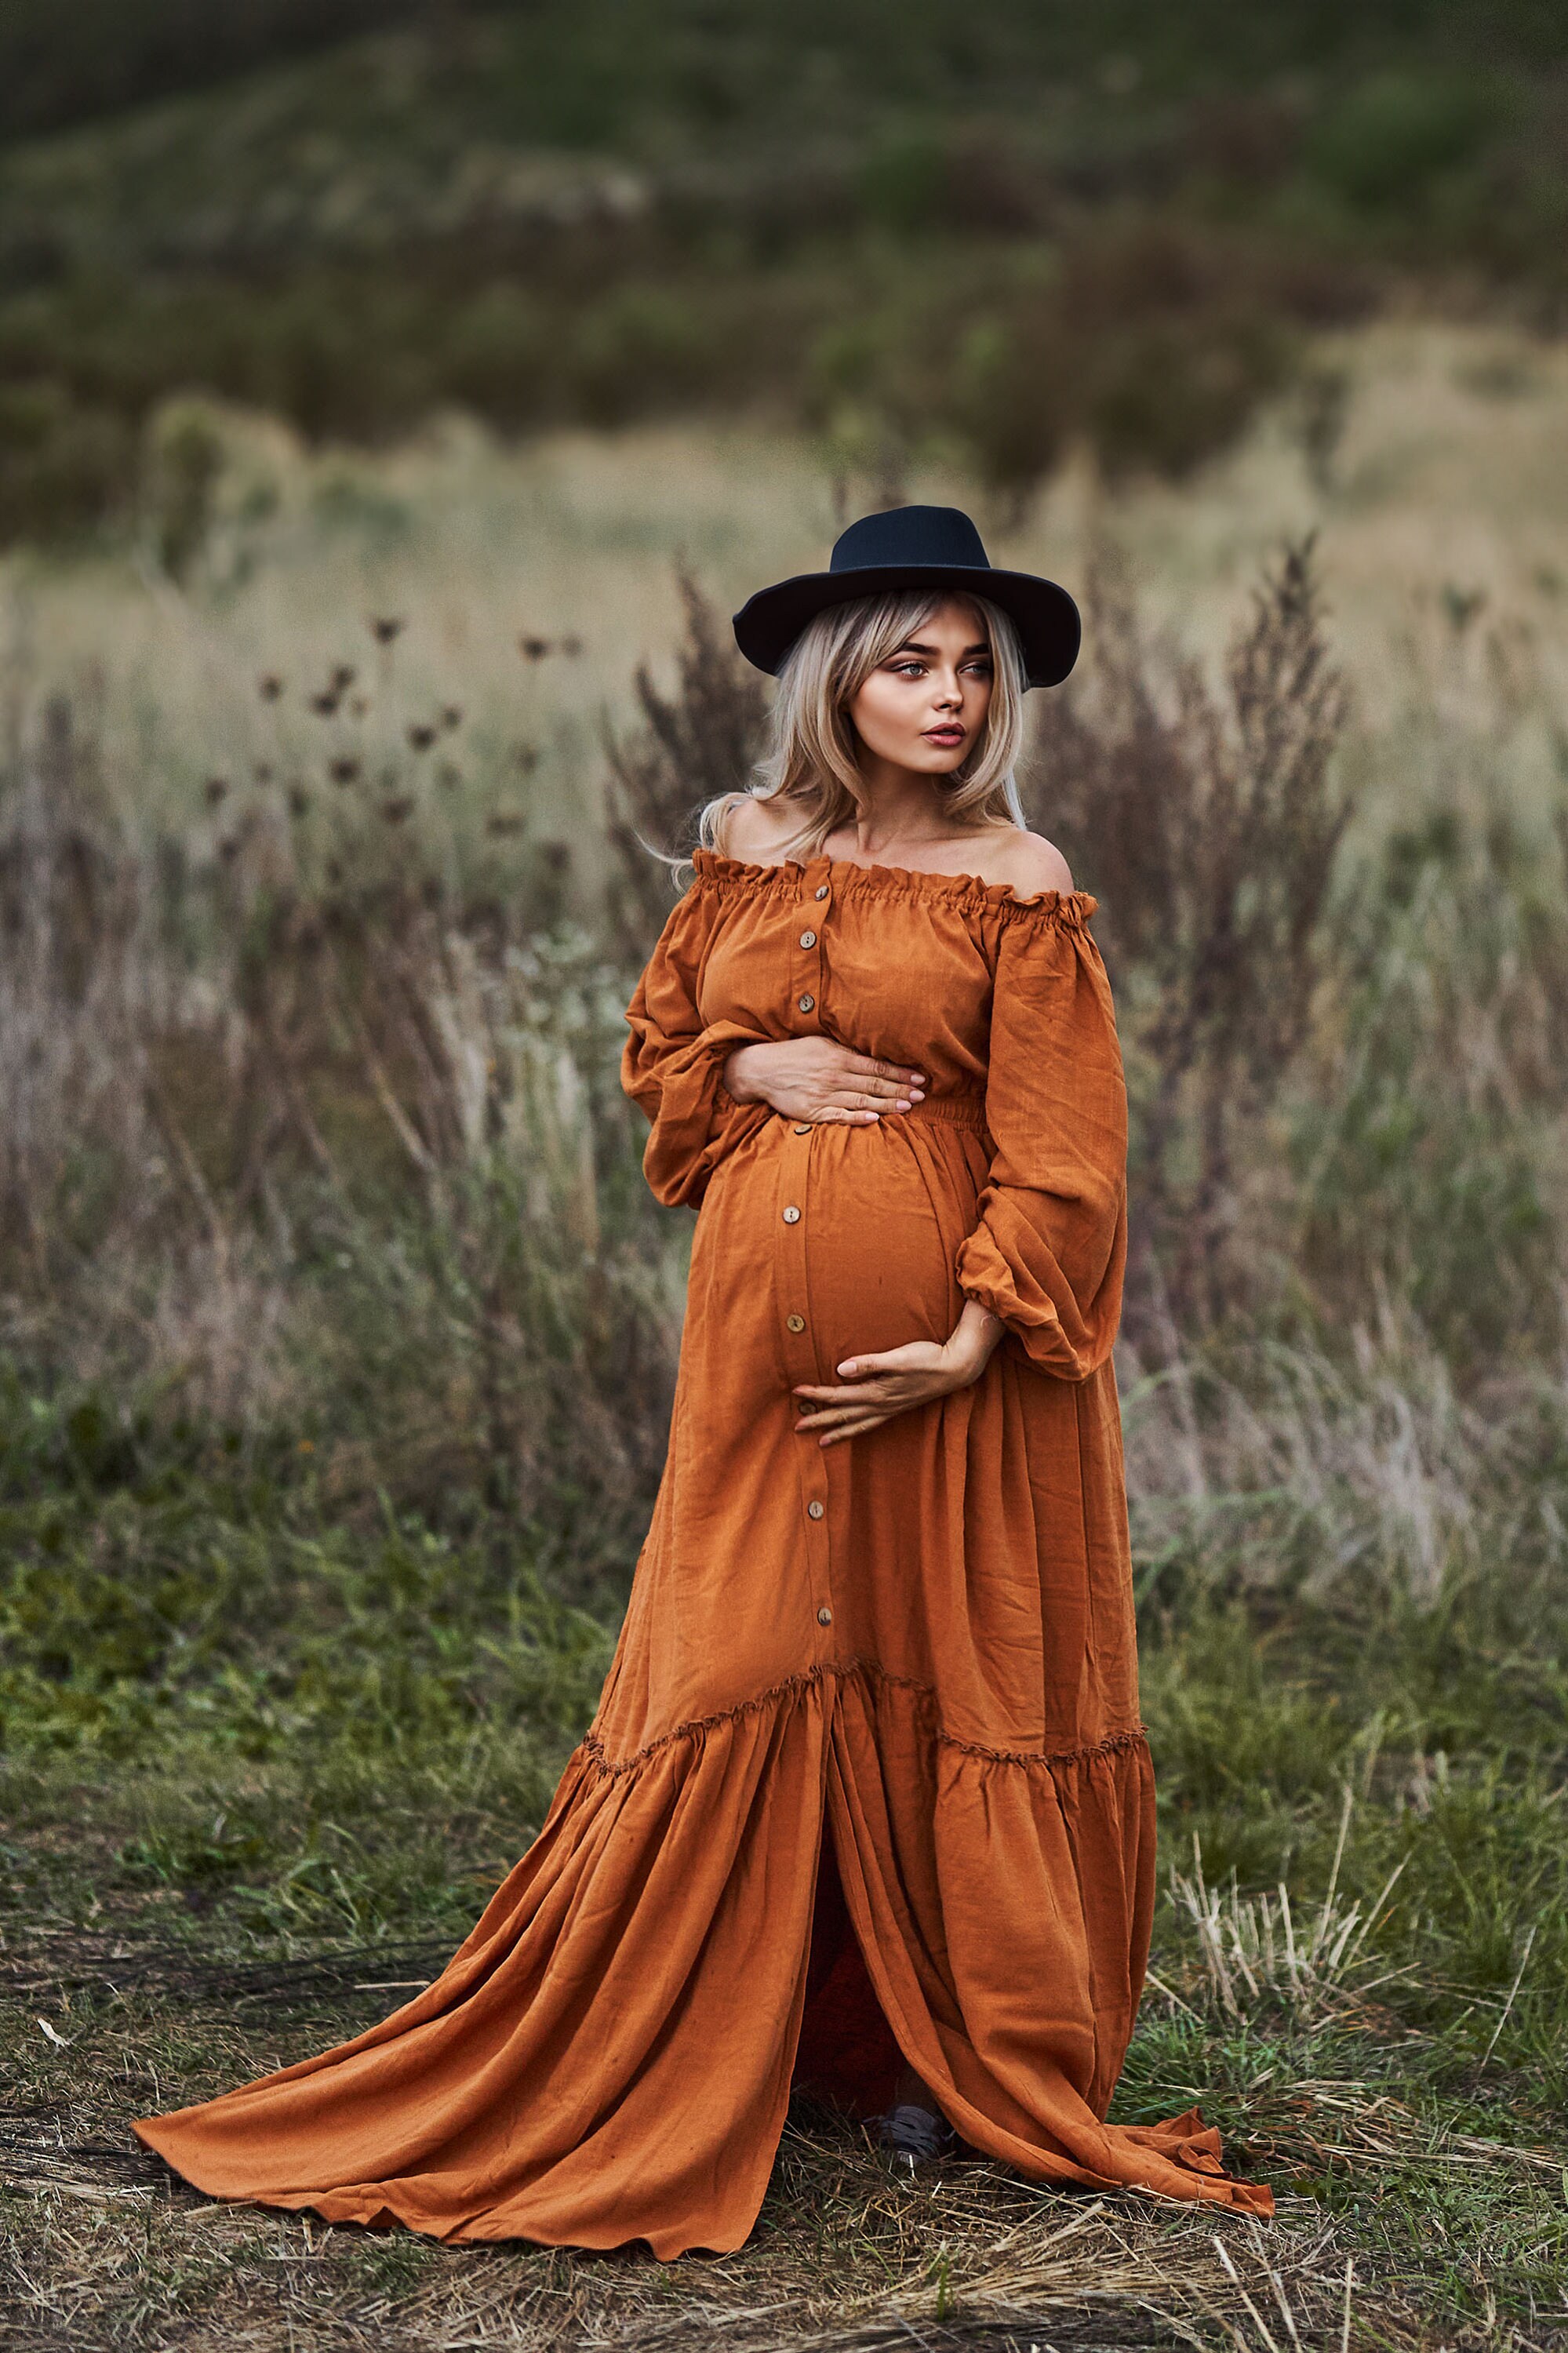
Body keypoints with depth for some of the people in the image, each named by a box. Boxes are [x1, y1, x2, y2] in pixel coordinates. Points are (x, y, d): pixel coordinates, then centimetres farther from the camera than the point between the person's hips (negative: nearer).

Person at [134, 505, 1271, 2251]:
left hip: (945, 1355, -3)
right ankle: (710, 2043, 18)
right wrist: (760, 1067, -3)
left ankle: (949, 2051, 19)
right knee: (739, 1681, 6)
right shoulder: (749, 847, 7)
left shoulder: (1017, 885, -4)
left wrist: (969, 1344, -14)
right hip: (763, 1328, 3)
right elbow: (658, 1041, 18)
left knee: (949, 1685, 5)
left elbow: (1060, 1147, -7)